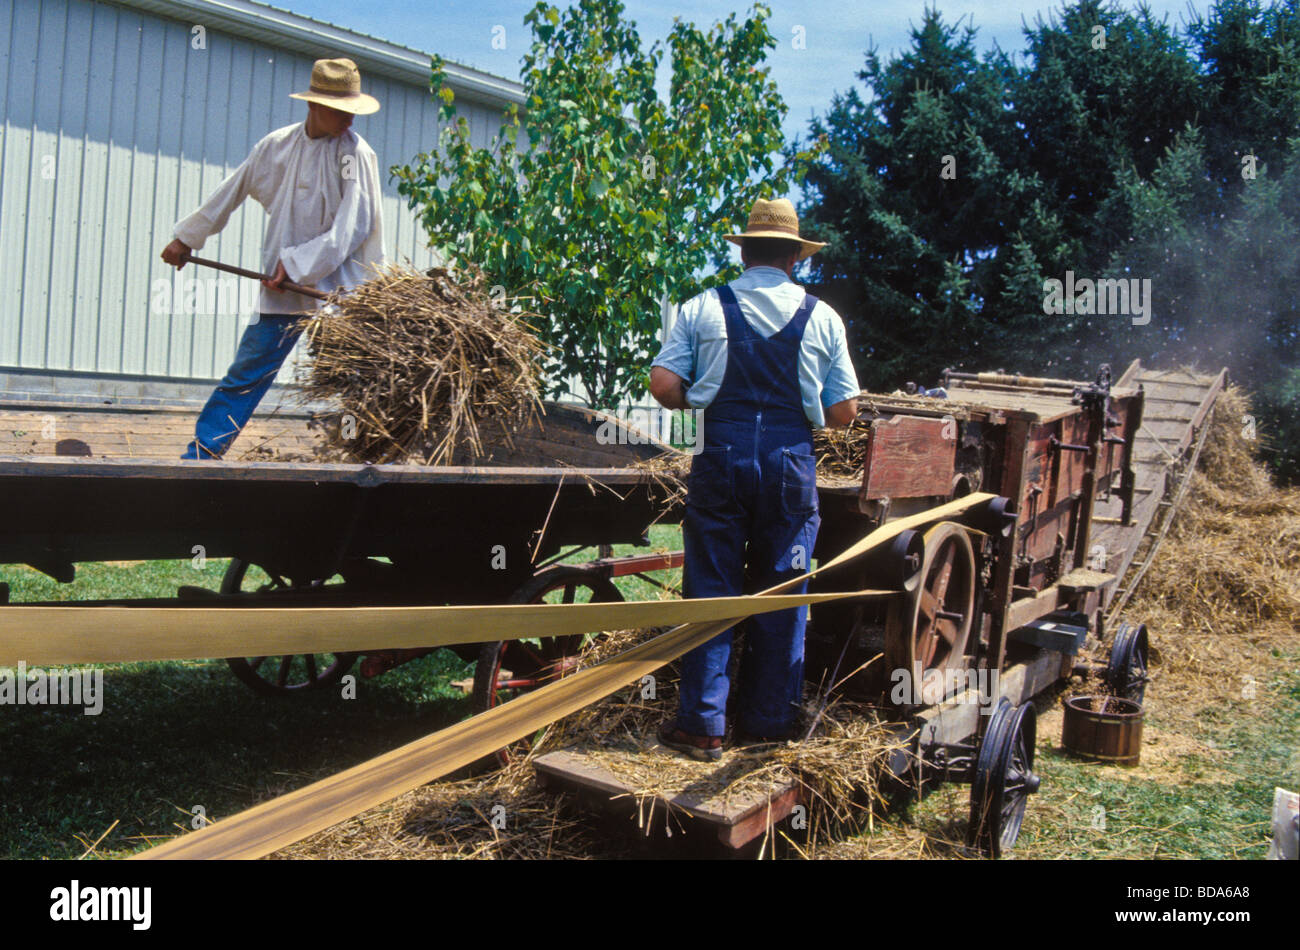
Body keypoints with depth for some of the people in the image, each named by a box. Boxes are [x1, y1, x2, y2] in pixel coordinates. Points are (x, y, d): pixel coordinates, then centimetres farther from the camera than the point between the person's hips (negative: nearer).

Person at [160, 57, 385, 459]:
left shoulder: (356, 154, -5)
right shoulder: (277, 146, 7)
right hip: (282, 291, 3)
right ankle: (200, 453, 13)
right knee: (244, 375, 4)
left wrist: (298, 264, -15)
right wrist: (187, 238, 28)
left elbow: (354, 226, -12)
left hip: (340, 291, -3)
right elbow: (230, 193, 20)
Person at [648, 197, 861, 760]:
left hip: (721, 459, 0)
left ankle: (702, 725, 10)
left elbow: (663, 384, -6)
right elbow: (844, 412, 4)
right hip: (791, 462, 1)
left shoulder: (702, 308, 3)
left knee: (710, 591, 6)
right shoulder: (822, 317, 6)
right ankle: (768, 721, 21)